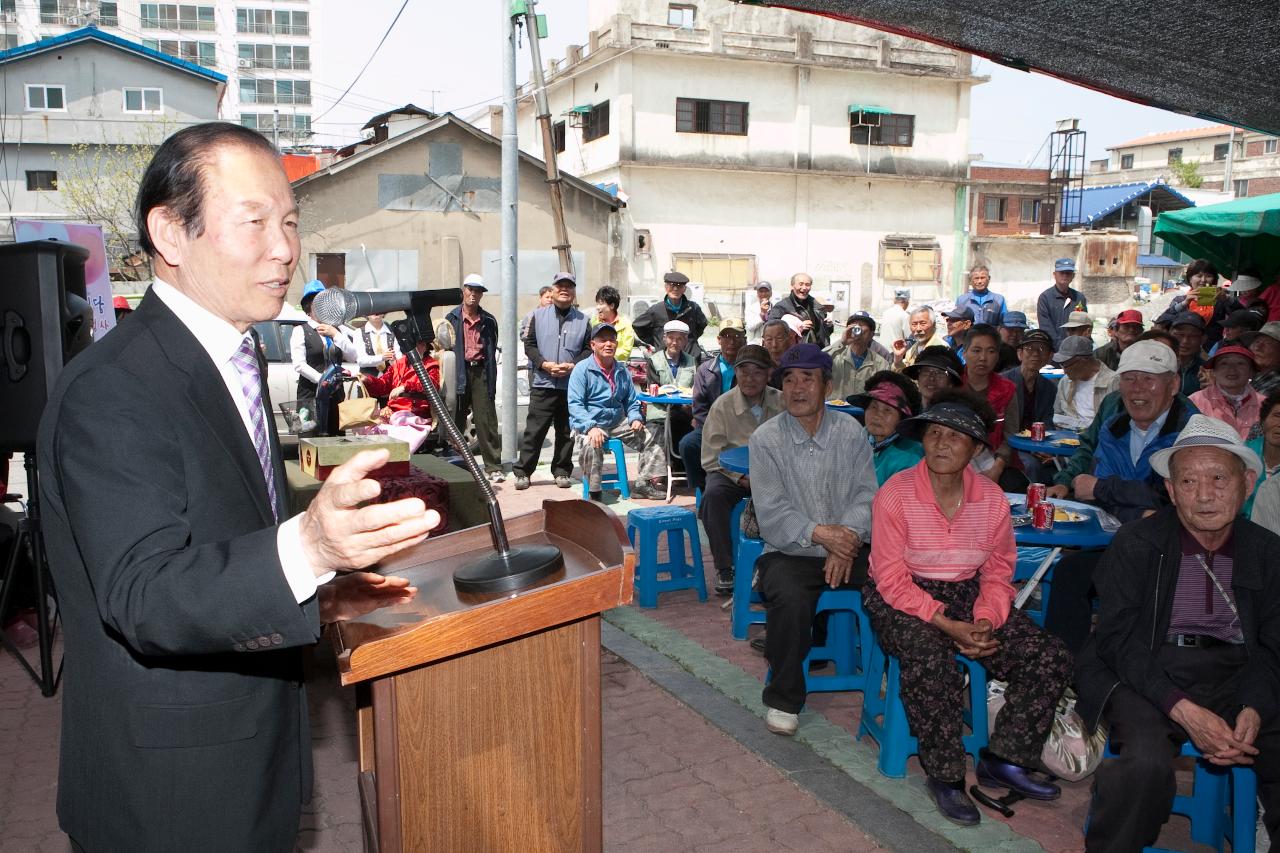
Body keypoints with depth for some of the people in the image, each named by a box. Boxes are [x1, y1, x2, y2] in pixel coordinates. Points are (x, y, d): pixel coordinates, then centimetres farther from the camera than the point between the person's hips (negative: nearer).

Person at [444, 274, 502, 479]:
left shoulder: (489, 321, 10)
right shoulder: (451, 319, 6)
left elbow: (492, 351, 10)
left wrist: (491, 382, 4)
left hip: (480, 372, 0)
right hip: (458, 373, 0)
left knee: (486, 421, -4)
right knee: (456, 421, 6)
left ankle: (494, 467, 0)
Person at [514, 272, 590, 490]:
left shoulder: (582, 320, 7)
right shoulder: (539, 315, 7)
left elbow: (589, 349, 5)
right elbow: (529, 345, 5)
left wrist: (573, 366, -11)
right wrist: (544, 364, -9)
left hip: (571, 386, 1)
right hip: (543, 384, -1)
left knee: (566, 431, 8)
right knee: (534, 430, -1)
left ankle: (562, 472, 19)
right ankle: (522, 472, 5)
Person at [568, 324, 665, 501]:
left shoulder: (622, 371, 11)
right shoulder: (582, 369, -6)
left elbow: (631, 401, 20)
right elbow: (575, 404, -14)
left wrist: (635, 419, -2)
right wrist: (591, 427, -28)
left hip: (618, 423, 6)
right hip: (589, 424, -6)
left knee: (650, 439, -5)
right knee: (591, 446, -36)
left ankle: (642, 483, 5)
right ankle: (595, 493, -23)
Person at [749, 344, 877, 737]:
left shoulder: (851, 431, 6)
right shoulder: (765, 439, -2)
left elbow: (867, 493, -1)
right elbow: (771, 512, -10)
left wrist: (847, 540, -20)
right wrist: (820, 534, -25)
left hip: (849, 547, 3)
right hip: (789, 553, -2)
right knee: (790, 600, -33)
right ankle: (783, 698, -8)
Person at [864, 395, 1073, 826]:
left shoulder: (991, 498, -2)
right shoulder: (894, 495, -15)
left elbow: (999, 571, 5)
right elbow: (892, 580, -15)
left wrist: (985, 620, -15)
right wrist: (948, 625, -23)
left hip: (967, 593, 5)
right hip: (902, 599, -5)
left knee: (1051, 659, -10)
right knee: (931, 663, -35)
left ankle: (1004, 760, 7)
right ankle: (945, 776, -12)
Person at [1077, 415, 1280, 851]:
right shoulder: (1135, 543, -3)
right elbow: (1118, 638, -9)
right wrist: (1184, 710, -20)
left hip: (1236, 678, 4)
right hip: (1147, 677, -3)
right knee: (1147, 763, -31)